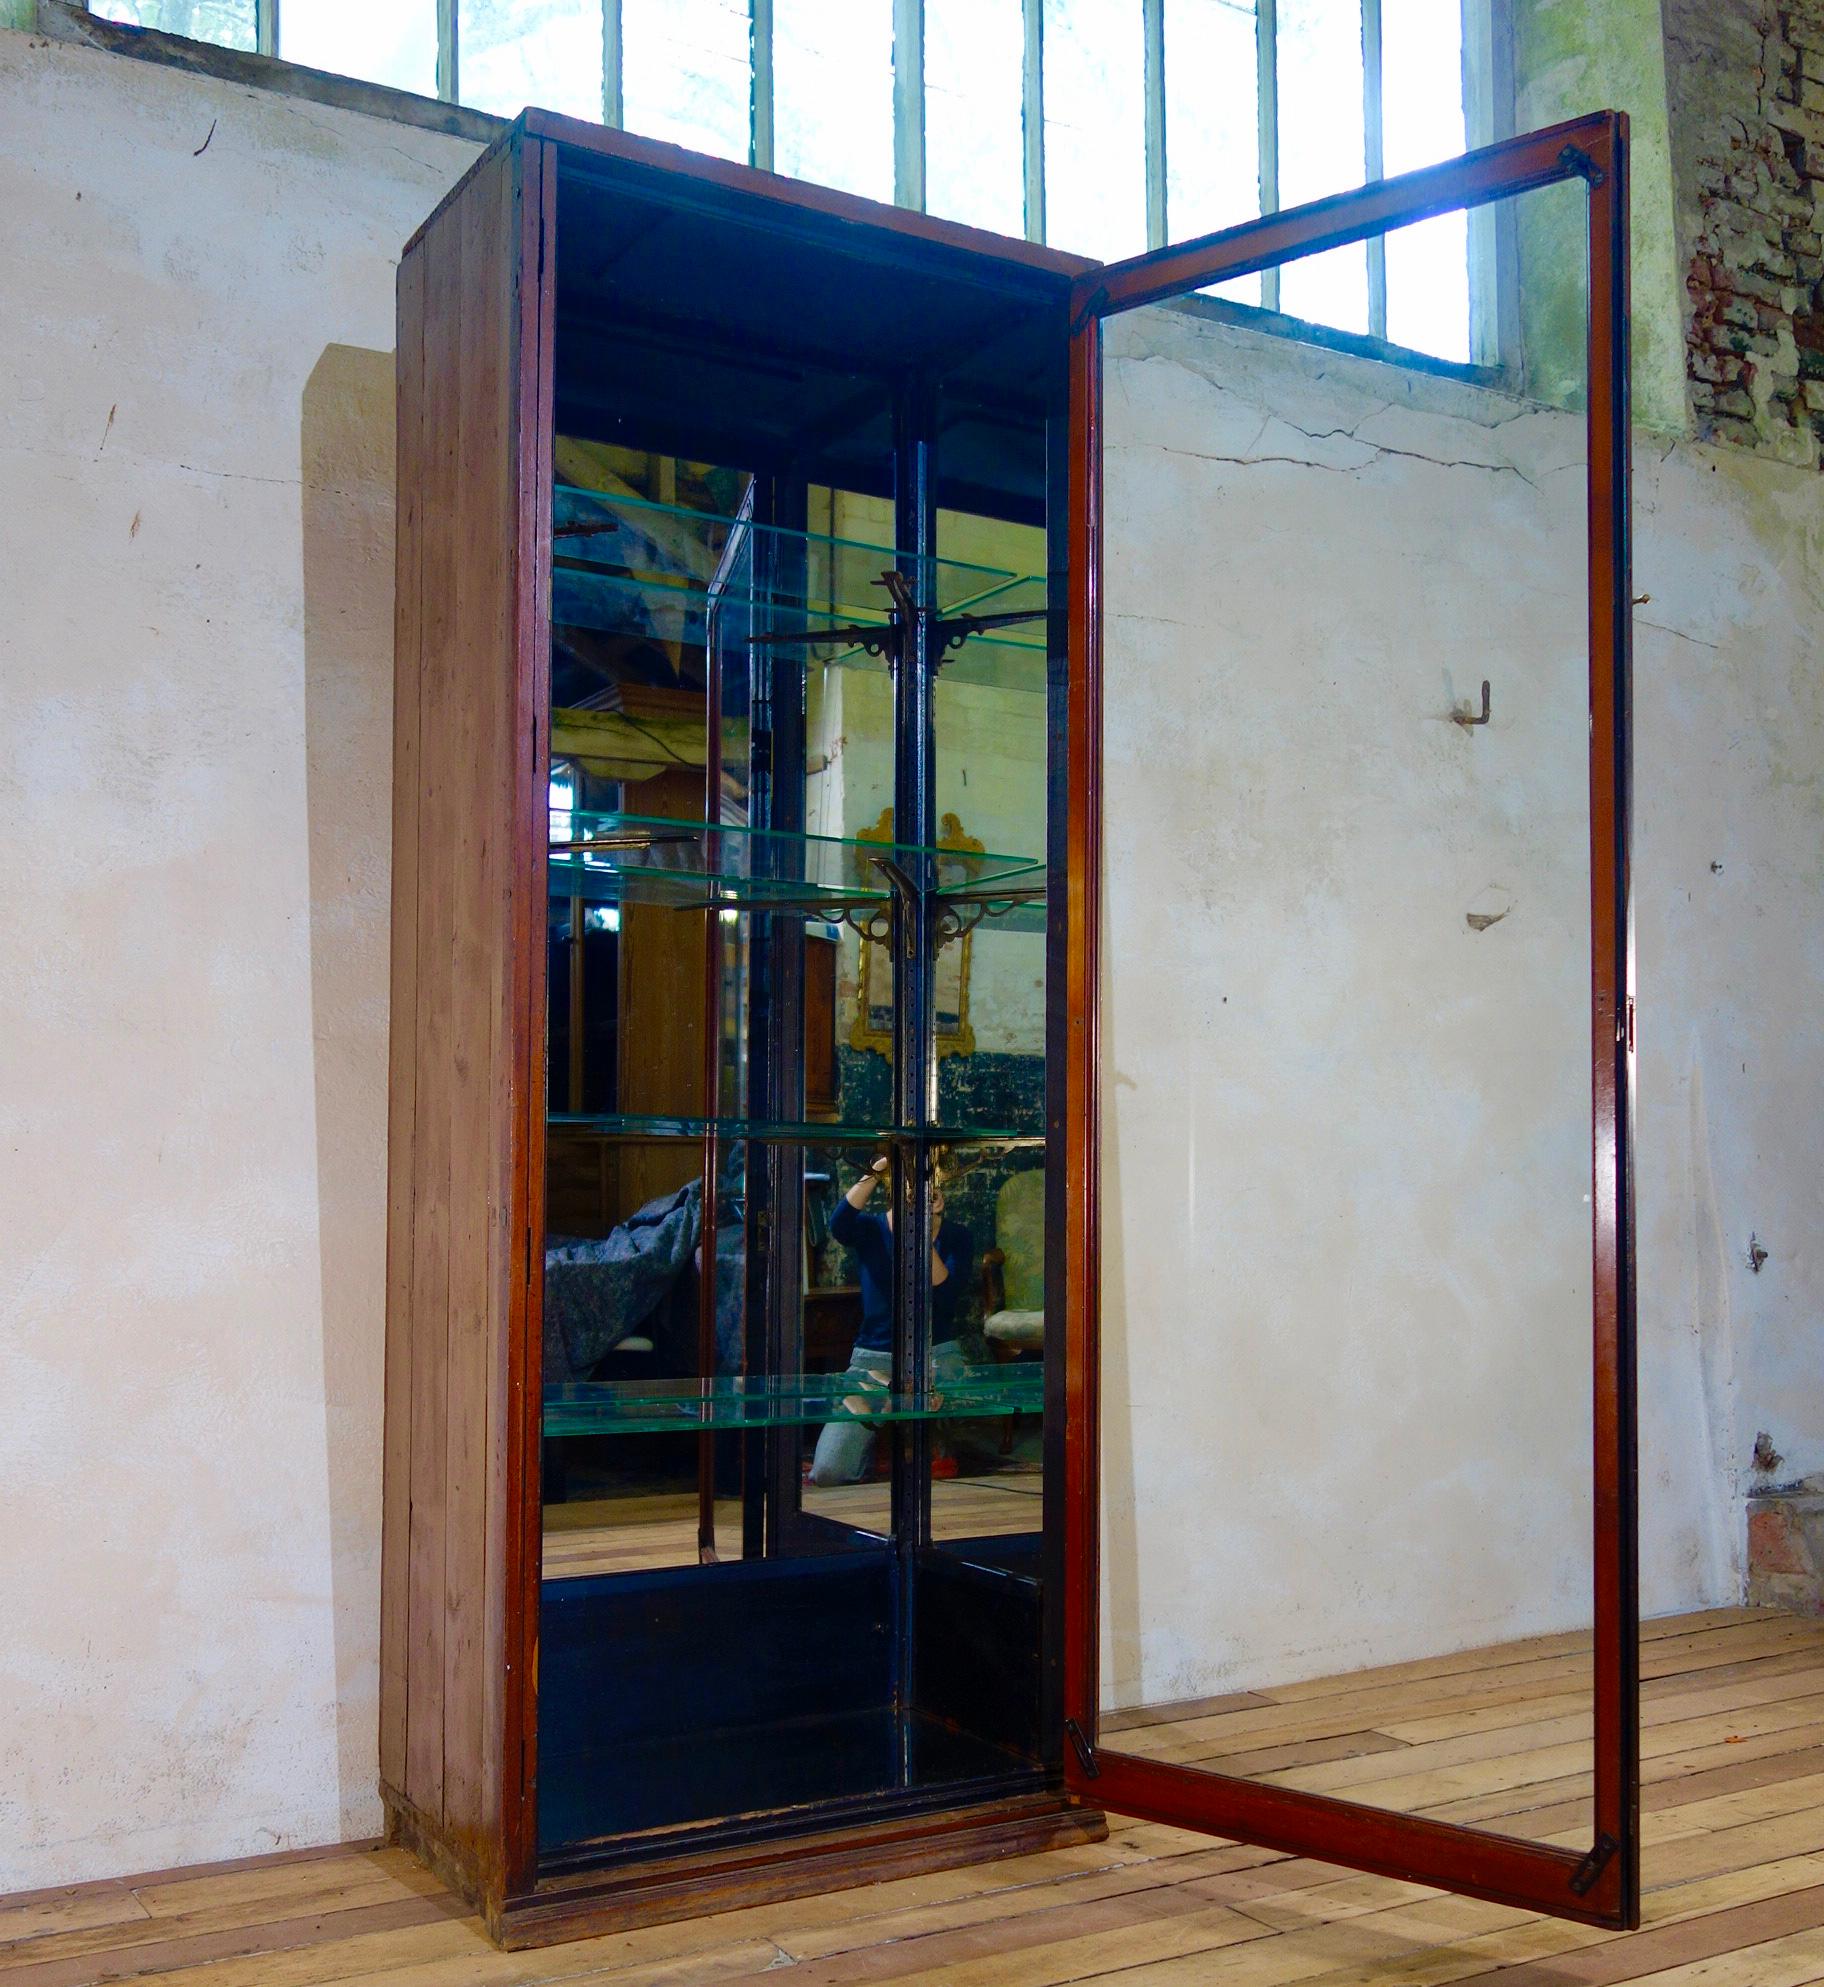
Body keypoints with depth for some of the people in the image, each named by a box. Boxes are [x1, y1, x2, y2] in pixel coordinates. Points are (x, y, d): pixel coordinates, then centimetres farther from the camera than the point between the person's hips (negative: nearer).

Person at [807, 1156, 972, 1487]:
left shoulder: (955, 1236, 2)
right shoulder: (871, 1230, 0)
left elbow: (946, 1299, -14)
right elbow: (838, 1226, -25)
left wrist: (924, 1237, -23)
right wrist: (876, 1171, -31)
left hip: (936, 1358, 0)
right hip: (872, 1359, 0)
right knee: (828, 1473, -14)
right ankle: (876, 1442, 20)